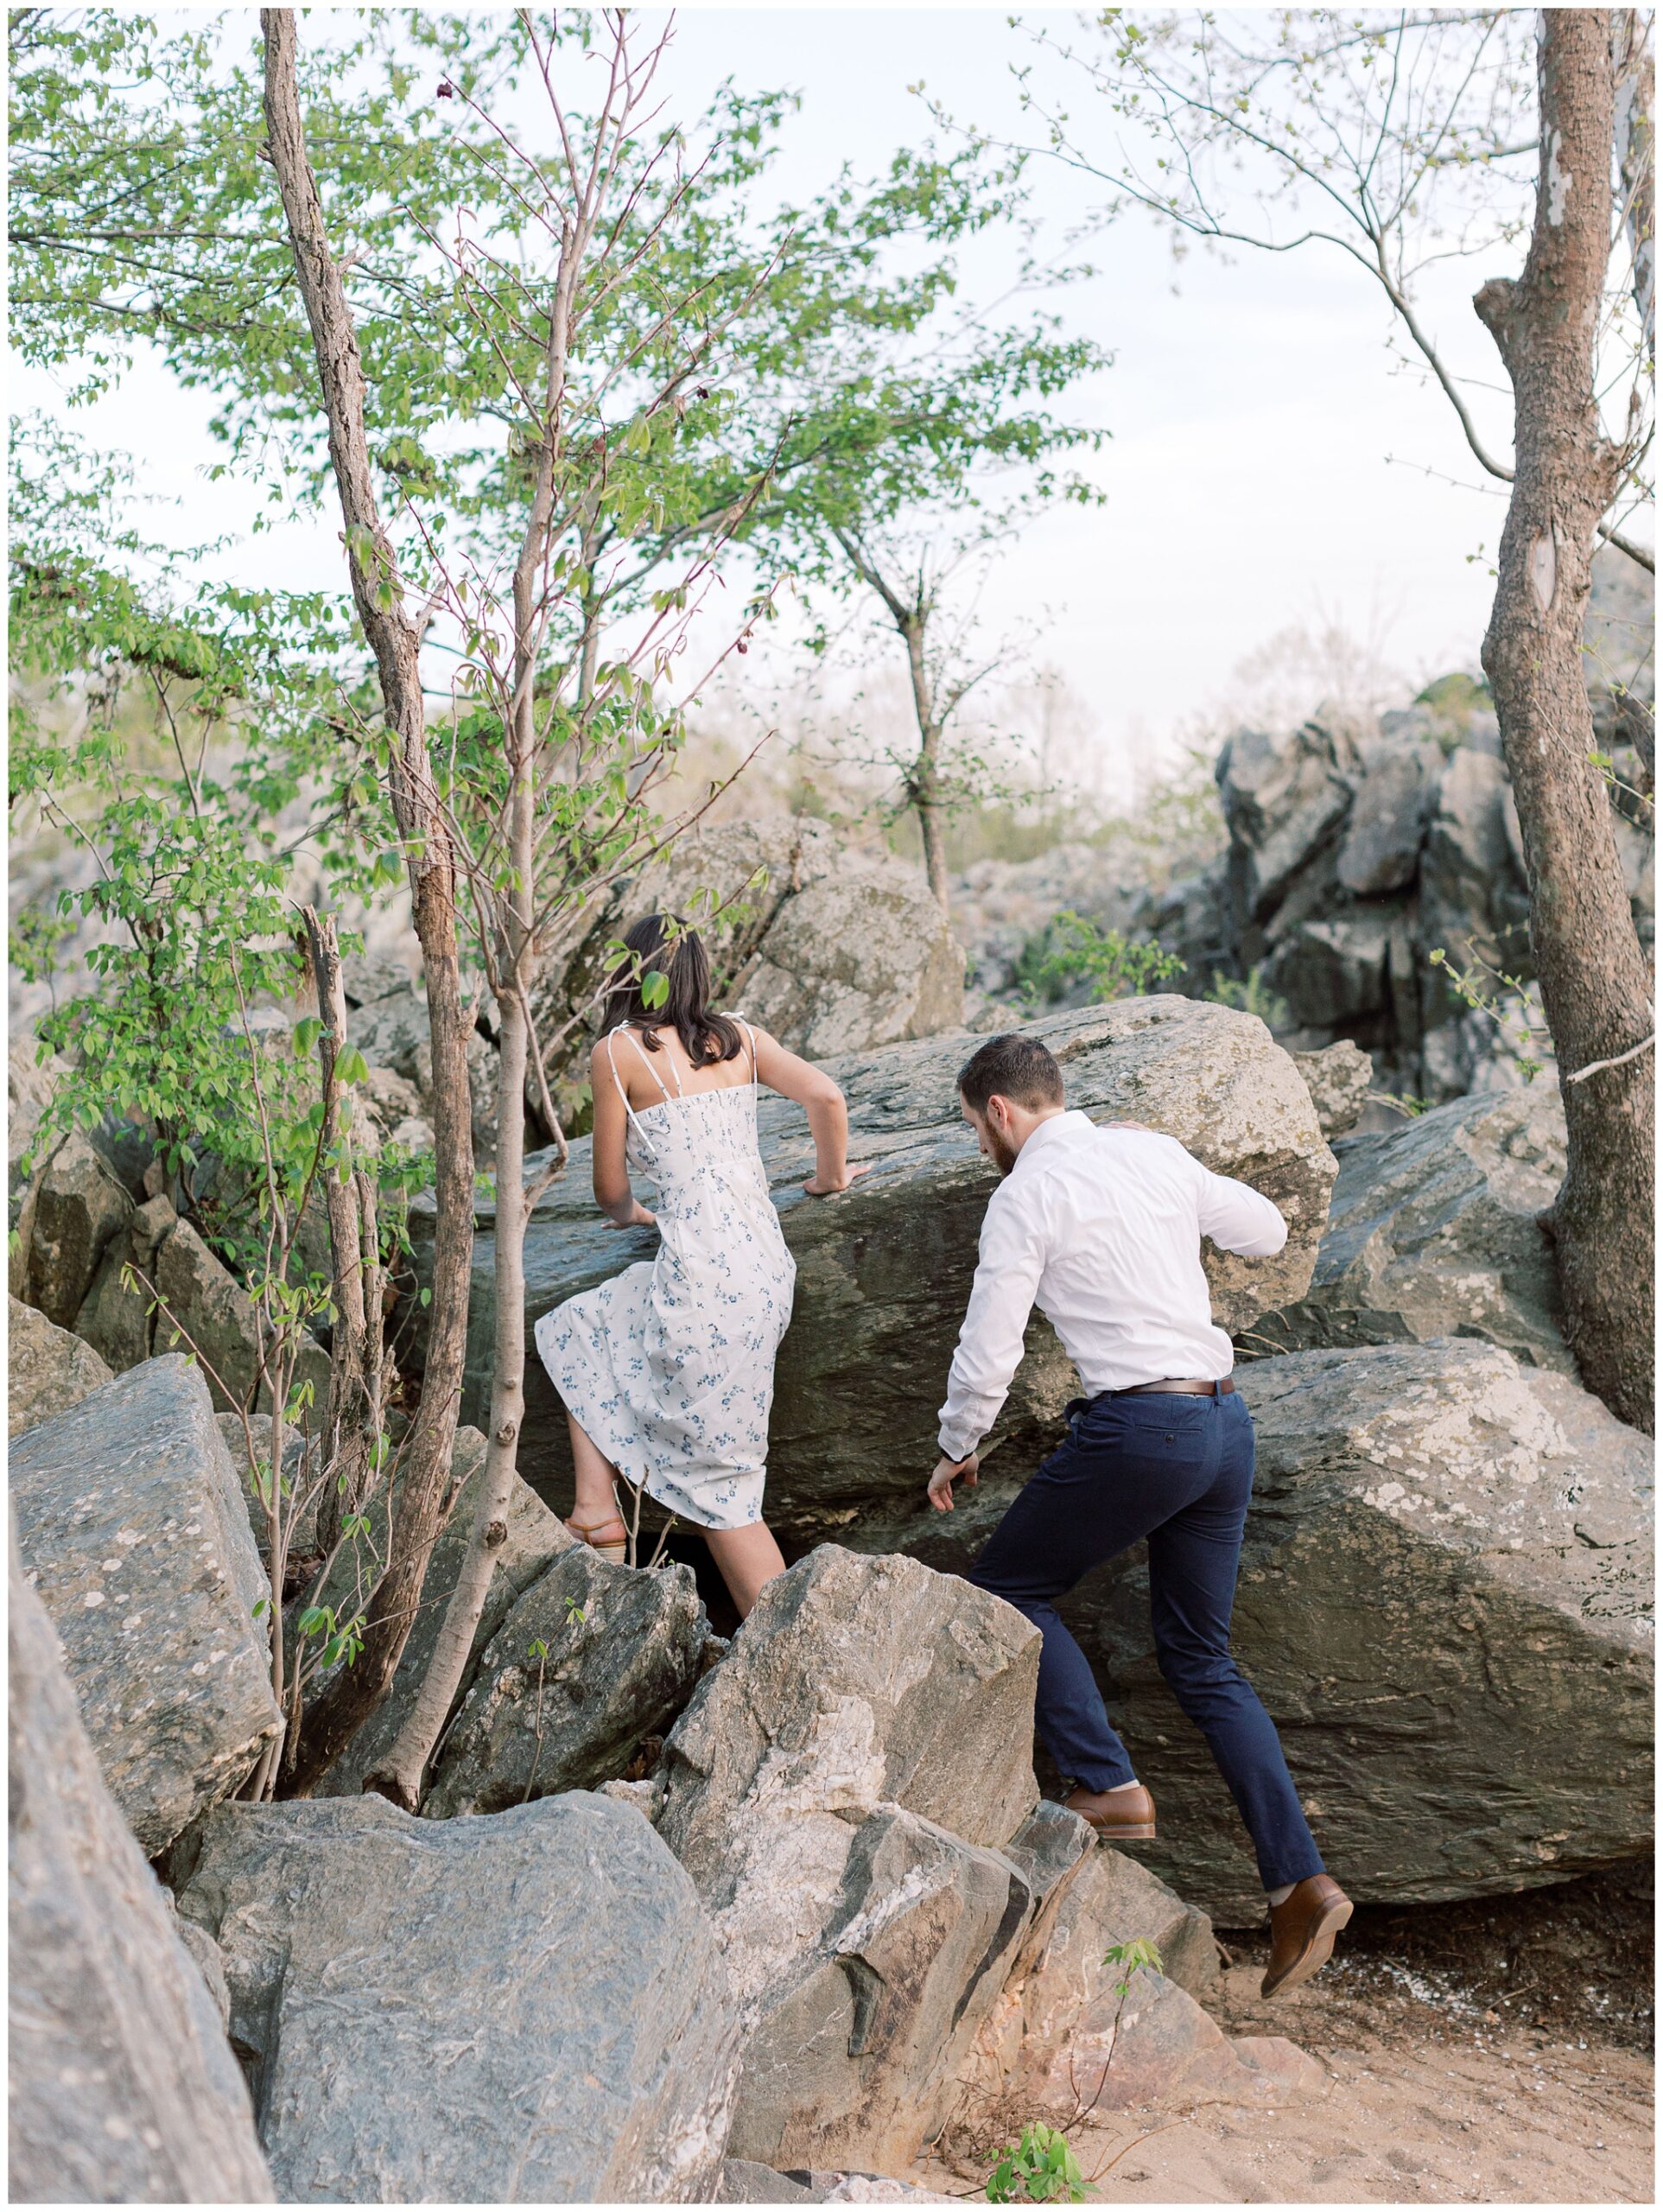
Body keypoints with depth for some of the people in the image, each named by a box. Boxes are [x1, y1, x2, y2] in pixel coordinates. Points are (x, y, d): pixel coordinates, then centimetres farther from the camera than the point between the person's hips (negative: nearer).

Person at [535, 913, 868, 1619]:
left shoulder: (616, 1053, 0)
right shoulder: (738, 1038, 12)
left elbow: (610, 1190, 6)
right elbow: (827, 1097, 0)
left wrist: (629, 1213, 29)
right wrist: (831, 1176, 19)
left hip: (702, 1269, -7)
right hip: (767, 1266, 7)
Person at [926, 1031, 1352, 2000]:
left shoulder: (1027, 1195, -6)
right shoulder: (1154, 1153, 12)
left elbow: (988, 1356, -5)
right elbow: (1267, 1231, 24)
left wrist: (957, 1449, 12)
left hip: (1137, 1429, -7)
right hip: (1228, 1421, 7)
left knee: (1010, 1590, 14)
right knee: (1203, 1663, 15)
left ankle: (1108, 1784, 3)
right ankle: (1300, 1880, 7)